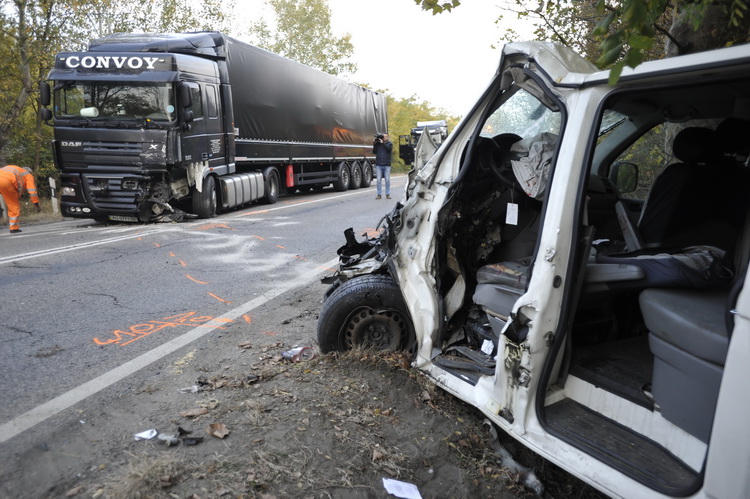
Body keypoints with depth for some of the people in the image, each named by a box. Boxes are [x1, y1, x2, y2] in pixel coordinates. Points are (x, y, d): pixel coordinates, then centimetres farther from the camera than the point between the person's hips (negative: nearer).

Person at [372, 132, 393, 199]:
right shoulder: (377, 143, 12)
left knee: (387, 180, 0)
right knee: (378, 180, -2)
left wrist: (383, 143, -15)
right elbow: (374, 152, 5)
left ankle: (387, 194, 7)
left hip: (387, 165, -1)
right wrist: (374, 145, -6)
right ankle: (379, 194, 2)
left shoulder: (389, 144, 8)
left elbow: (389, 149, -13)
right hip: (378, 165, 1)